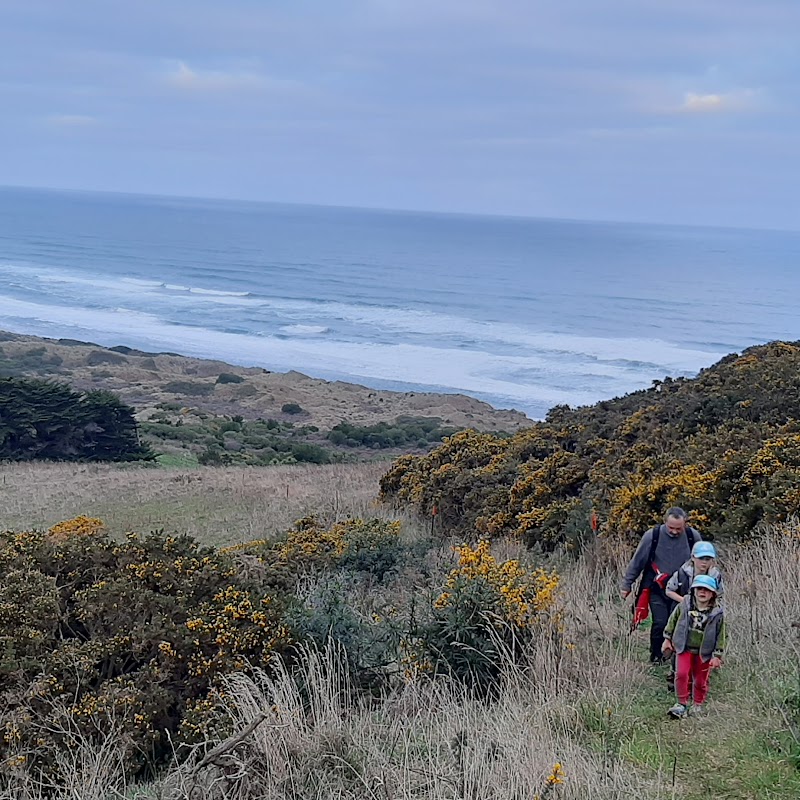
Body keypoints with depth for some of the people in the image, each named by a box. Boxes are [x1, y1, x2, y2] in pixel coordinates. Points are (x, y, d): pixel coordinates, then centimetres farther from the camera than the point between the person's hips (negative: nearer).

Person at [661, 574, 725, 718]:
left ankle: (698, 705, 31)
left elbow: (720, 636, -5)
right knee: (681, 674, -13)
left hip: (704, 652, 0)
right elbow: (672, 620, 6)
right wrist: (667, 639, 8)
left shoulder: (717, 613, -11)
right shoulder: (684, 605, -8)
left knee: (700, 680, 10)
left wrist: (717, 655, -6)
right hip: (684, 648, 0)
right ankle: (682, 704, 0)